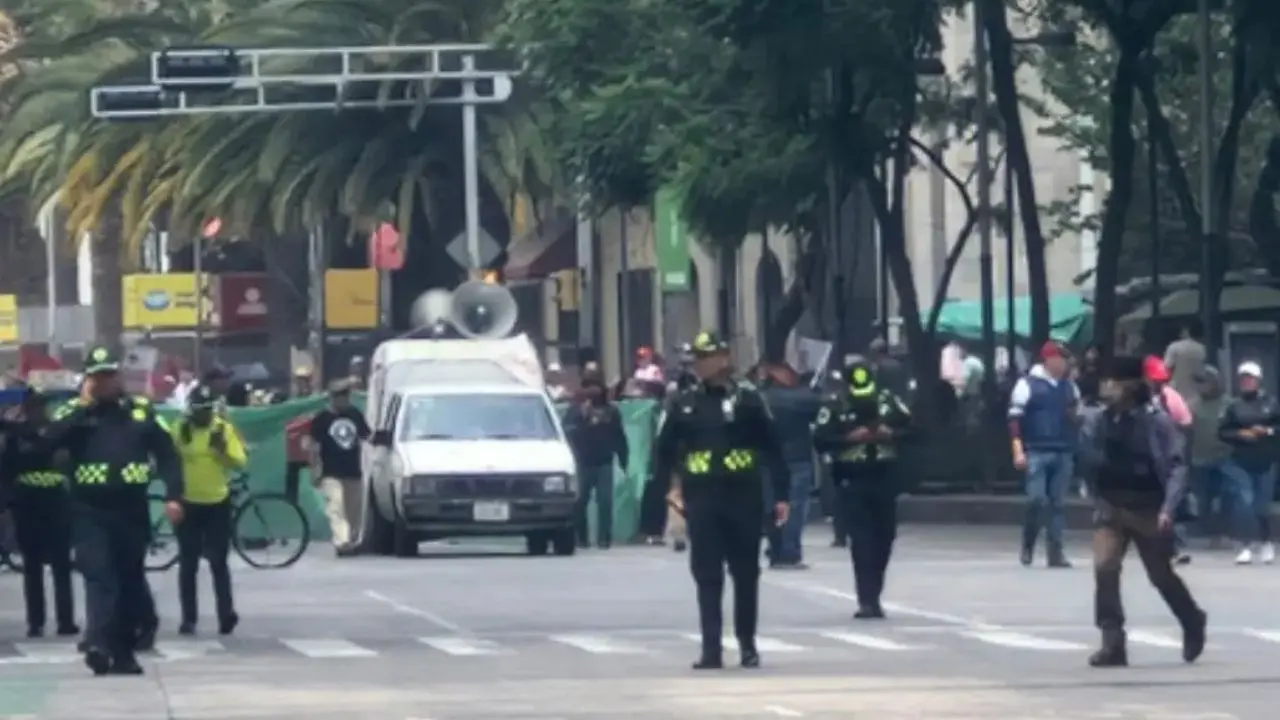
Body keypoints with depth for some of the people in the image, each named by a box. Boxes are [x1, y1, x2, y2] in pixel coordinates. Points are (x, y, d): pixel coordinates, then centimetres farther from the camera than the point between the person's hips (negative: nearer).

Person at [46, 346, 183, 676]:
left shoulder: (141, 410, 7)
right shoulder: (73, 411, 4)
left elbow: (167, 453, 7)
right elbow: (50, 440, -14)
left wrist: (173, 495, -5)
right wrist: (83, 408, -13)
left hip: (131, 508, 2)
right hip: (89, 510, -2)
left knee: (130, 579, 8)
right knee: (98, 575, -16)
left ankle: (124, 650, 18)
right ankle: (98, 643, -29)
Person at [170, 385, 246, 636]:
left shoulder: (224, 429, -2)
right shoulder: (178, 430, -2)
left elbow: (240, 462, -7)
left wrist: (223, 450, -24)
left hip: (217, 503, 0)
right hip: (187, 504, 1)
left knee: (218, 562, 1)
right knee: (188, 564, 5)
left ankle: (226, 614, 4)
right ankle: (188, 618, 9)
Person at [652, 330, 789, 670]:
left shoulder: (747, 398, -2)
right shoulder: (684, 403, 6)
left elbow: (772, 448, -1)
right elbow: (664, 450, 9)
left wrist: (781, 494, -4)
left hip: (744, 497, -2)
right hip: (701, 500, 2)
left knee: (746, 574, 8)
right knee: (707, 577, -1)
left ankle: (747, 645, 20)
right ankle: (711, 649, -1)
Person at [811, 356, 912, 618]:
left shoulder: (888, 400, 5)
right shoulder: (835, 406, -4)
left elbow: (910, 427, 8)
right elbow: (820, 440, -10)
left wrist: (890, 434, -11)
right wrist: (849, 438, -20)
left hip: (884, 478, 4)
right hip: (852, 480, -4)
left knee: (884, 537, 8)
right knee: (861, 540, -9)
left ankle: (873, 596, 23)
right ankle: (867, 600, -12)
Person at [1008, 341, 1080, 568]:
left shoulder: (1069, 387, 13)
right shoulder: (1028, 385, -2)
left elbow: (1078, 417, 23)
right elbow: (1015, 419, -6)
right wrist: (1018, 451, -13)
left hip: (1063, 454, 5)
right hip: (1036, 453, -5)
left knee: (1058, 503, 4)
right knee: (1037, 500, -12)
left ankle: (1056, 551, 7)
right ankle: (1027, 546, 7)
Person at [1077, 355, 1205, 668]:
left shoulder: (1155, 421, -14)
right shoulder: (1099, 423, -2)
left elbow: (1176, 466, -16)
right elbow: (1092, 463, 12)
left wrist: (1168, 509, -26)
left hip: (1148, 510, -3)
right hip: (1111, 507, 3)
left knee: (1161, 575, 12)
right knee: (1104, 567, -17)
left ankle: (1193, 623, 40)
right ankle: (1113, 643, -13)